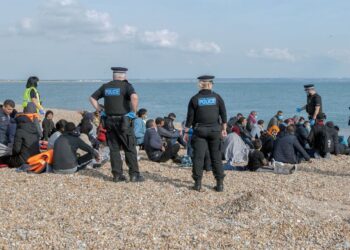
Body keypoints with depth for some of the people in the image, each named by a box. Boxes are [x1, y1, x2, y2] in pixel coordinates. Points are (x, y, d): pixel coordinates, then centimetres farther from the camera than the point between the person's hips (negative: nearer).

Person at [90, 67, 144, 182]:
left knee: (114, 148, 9)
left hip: (109, 121, 5)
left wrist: (100, 111, 14)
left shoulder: (105, 86, 11)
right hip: (123, 120, -4)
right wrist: (134, 111, -13)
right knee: (130, 148, 2)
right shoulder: (126, 85, -5)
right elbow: (134, 97, -24)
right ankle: (134, 174, 1)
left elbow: (92, 98, 17)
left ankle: (117, 174, 9)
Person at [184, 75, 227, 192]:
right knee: (216, 157, 6)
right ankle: (220, 183, 7)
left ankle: (198, 183, 1)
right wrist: (224, 129, 8)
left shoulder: (195, 99, 0)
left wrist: (186, 132, 6)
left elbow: (190, 117, 0)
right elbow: (224, 114, 2)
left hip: (199, 130, -1)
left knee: (198, 157, 2)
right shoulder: (217, 97, 2)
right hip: (215, 130, 1)